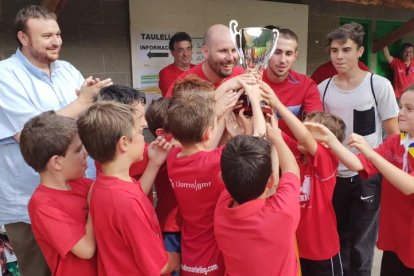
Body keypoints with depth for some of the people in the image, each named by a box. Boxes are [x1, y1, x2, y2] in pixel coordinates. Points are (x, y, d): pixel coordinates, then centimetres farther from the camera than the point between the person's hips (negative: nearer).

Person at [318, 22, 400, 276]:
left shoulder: (379, 85, -8)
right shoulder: (323, 89, 0)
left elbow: (394, 134, -4)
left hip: (369, 176, -3)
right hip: (334, 175, 3)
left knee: (360, 245, 11)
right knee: (338, 240, 18)